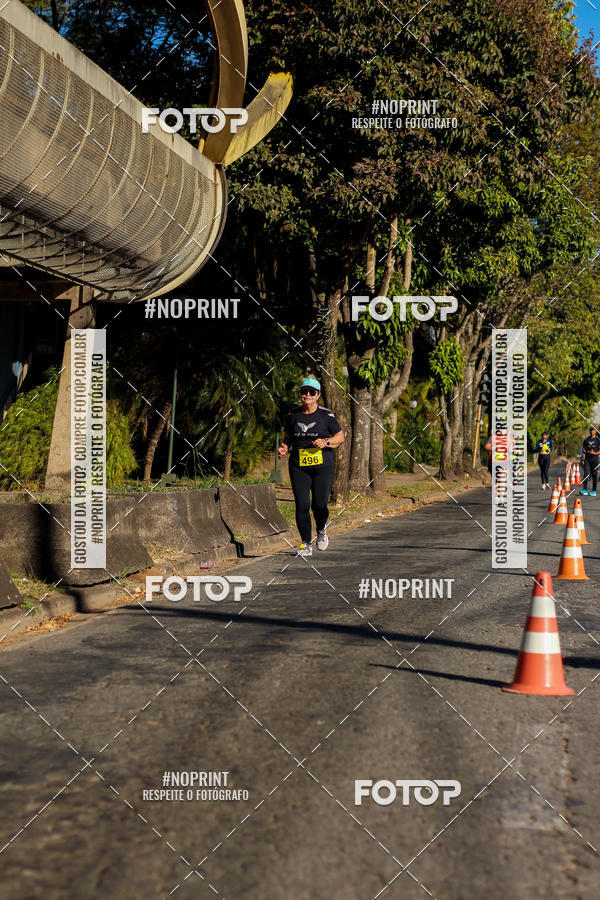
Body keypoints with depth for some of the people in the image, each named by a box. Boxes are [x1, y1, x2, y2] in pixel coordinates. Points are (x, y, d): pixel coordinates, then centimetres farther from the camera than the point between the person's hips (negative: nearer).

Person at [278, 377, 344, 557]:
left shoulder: (326, 415, 0)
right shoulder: (293, 416, 8)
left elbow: (340, 437, 5)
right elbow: (288, 437, 20)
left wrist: (325, 442, -13)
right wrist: (283, 448, -1)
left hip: (323, 466, -2)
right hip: (299, 467, 2)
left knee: (319, 505, -7)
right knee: (302, 506, -7)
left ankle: (321, 530, 27)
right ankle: (306, 544, 5)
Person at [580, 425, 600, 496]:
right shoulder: (586, 440, 12)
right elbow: (583, 449, 14)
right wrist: (587, 452, -7)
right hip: (587, 458, 3)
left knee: (594, 474, 1)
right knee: (586, 474, -6)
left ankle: (594, 491, 6)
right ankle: (584, 490, -9)